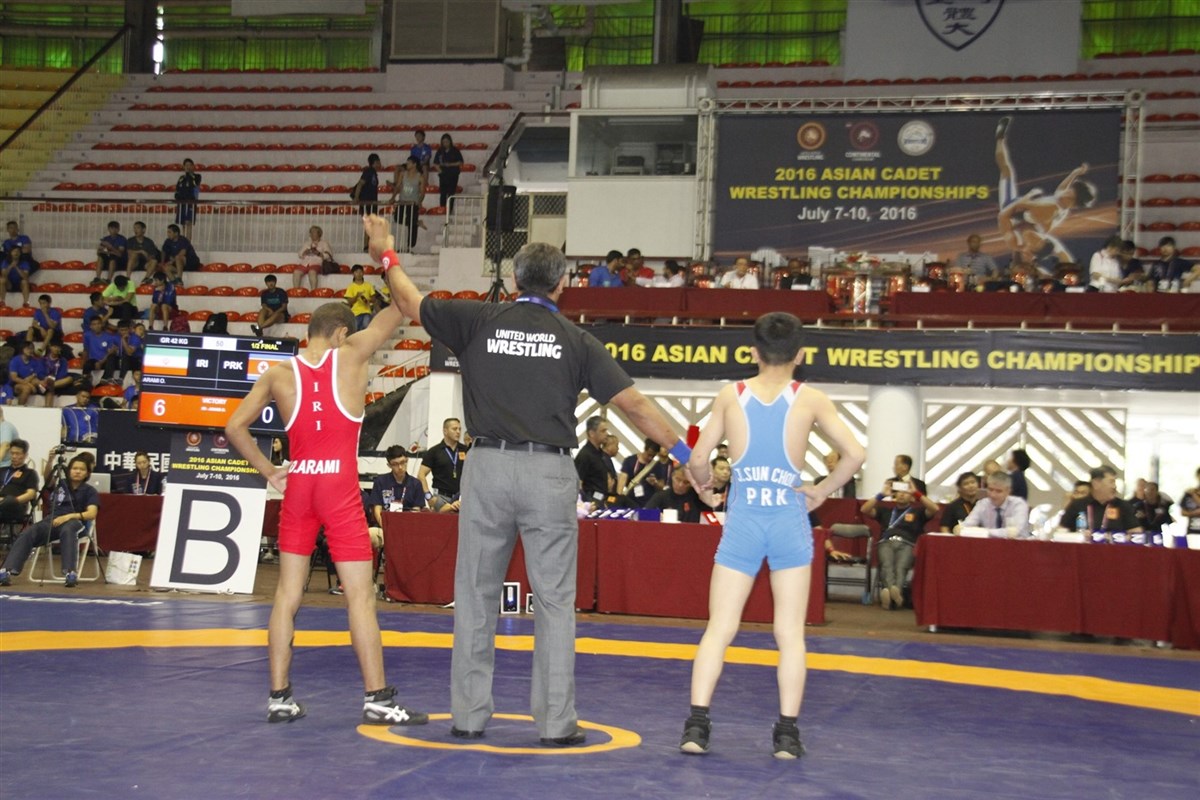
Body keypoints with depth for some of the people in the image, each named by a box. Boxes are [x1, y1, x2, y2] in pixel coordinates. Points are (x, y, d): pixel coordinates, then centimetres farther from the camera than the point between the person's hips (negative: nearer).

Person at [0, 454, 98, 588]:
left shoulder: (90, 491, 9)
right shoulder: (59, 484, 18)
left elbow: (91, 514, -5)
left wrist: (69, 516, -20)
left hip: (74, 521, -3)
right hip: (52, 520, 3)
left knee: (68, 530, -42)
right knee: (28, 533, -28)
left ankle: (71, 573, -51)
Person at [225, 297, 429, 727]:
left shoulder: (278, 375, 5)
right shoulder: (352, 355, -1)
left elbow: (235, 427, 4)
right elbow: (395, 313, 9)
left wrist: (269, 472, 9)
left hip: (298, 486, 3)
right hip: (340, 487, -3)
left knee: (288, 593, 9)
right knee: (360, 595, -1)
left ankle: (279, 697, 11)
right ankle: (377, 699, 1)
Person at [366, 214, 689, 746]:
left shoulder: (480, 321, 4)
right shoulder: (576, 341, 2)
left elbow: (411, 304, 17)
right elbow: (633, 405, 2)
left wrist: (386, 255, 35)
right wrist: (684, 453, 12)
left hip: (489, 468, 1)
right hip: (549, 473, -1)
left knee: (475, 595, 9)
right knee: (554, 600, 4)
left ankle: (468, 715, 13)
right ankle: (556, 722, 4)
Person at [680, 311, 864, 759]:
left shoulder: (731, 395, 1)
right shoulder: (811, 400, -2)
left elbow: (697, 459, 2)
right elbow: (854, 455, -6)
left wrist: (704, 487, 22)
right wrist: (822, 492, 8)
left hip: (741, 522, 1)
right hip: (790, 521, 0)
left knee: (719, 629, 5)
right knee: (790, 634, 6)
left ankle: (697, 723, -3)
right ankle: (787, 732, 4)